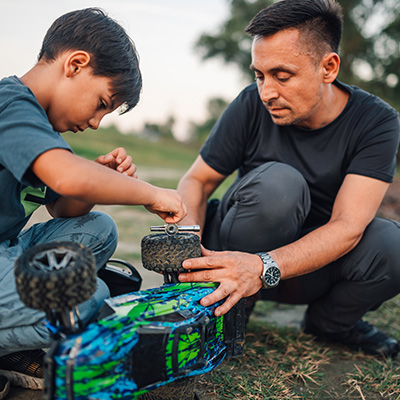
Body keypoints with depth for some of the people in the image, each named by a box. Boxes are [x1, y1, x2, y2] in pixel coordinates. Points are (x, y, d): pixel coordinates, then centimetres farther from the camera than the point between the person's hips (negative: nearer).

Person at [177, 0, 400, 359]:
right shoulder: (253, 105, -14)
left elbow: (347, 227, -27)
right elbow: (197, 181, -6)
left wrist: (263, 267, -43)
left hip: (313, 268, 1)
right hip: (237, 258, -1)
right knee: (278, 182, -32)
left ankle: (330, 322, 3)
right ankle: (234, 309, -9)